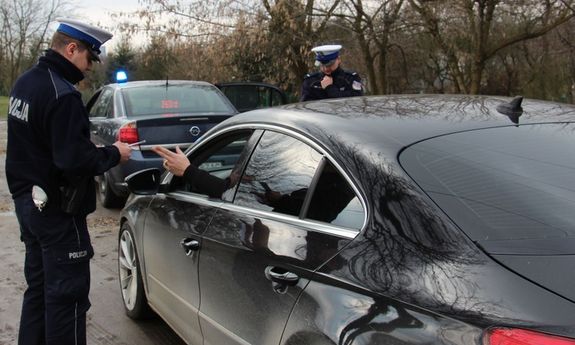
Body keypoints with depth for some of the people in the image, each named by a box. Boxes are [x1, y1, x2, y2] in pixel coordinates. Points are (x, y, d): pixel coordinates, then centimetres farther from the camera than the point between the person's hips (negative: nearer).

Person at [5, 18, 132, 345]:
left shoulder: (25, 82, 8)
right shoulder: (63, 95, -23)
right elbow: (75, 161, -28)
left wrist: (93, 148, 7)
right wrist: (113, 154, -11)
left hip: (27, 202, 10)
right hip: (57, 211, -10)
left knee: (38, 288, 20)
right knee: (67, 294, 1)